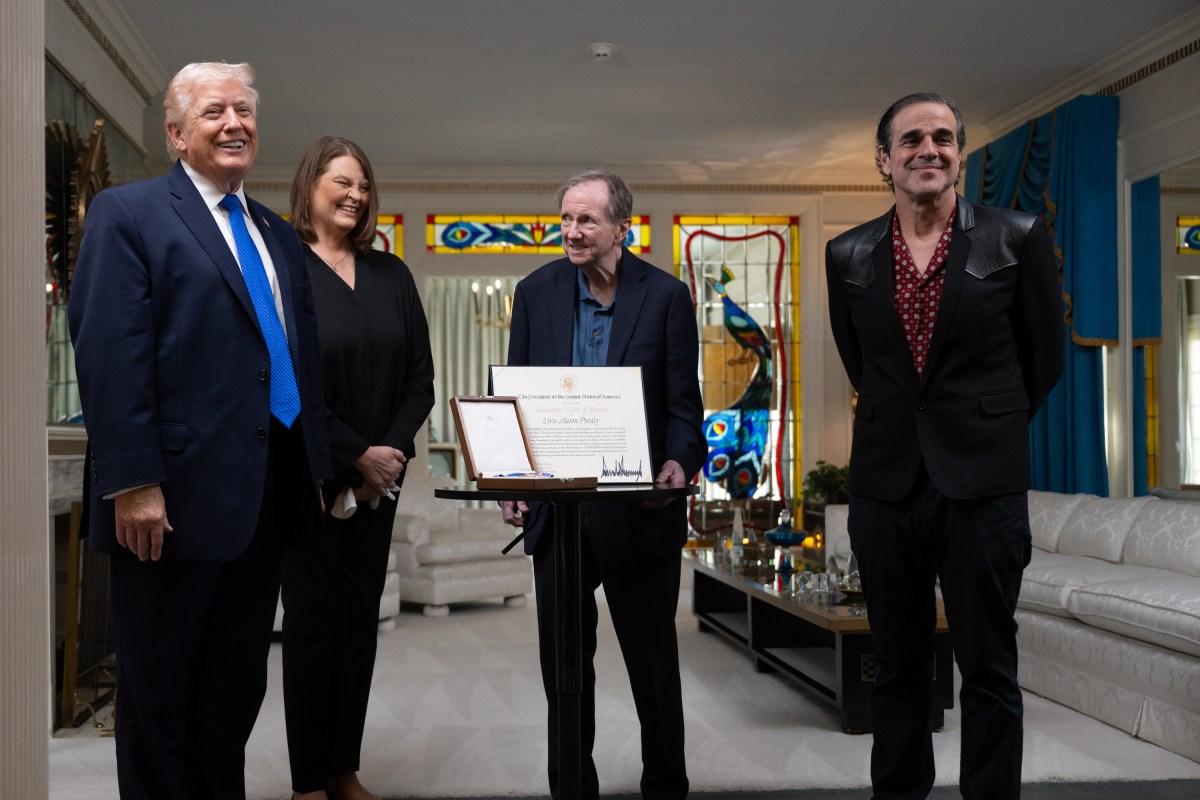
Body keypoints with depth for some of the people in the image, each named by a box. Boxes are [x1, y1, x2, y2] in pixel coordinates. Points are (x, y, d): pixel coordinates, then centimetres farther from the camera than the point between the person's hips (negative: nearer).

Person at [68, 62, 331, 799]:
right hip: (181, 493, -6)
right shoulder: (127, 213, -3)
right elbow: (111, 355, -13)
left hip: (269, 495, 7)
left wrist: (317, 468, 13)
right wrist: (133, 484, -20)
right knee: (158, 690, 8)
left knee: (237, 688, 16)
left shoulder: (280, 235, 17)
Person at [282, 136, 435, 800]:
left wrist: (389, 451, -6)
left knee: (361, 620, 9)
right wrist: (356, 456, -13)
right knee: (312, 621, 2)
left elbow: (421, 377, 8)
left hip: (378, 478, 5)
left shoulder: (391, 275, 10)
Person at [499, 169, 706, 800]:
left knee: (653, 659, 10)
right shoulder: (535, 292, 5)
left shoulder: (666, 296, -3)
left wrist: (679, 462, -23)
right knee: (562, 660, 12)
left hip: (639, 510, -2)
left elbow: (682, 402, -3)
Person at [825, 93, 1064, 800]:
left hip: (983, 482, -2)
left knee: (989, 667, 4)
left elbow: (1044, 357, 8)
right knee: (897, 667, 11)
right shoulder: (849, 256, 5)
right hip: (886, 481, 3)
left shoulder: (1018, 239, -2)